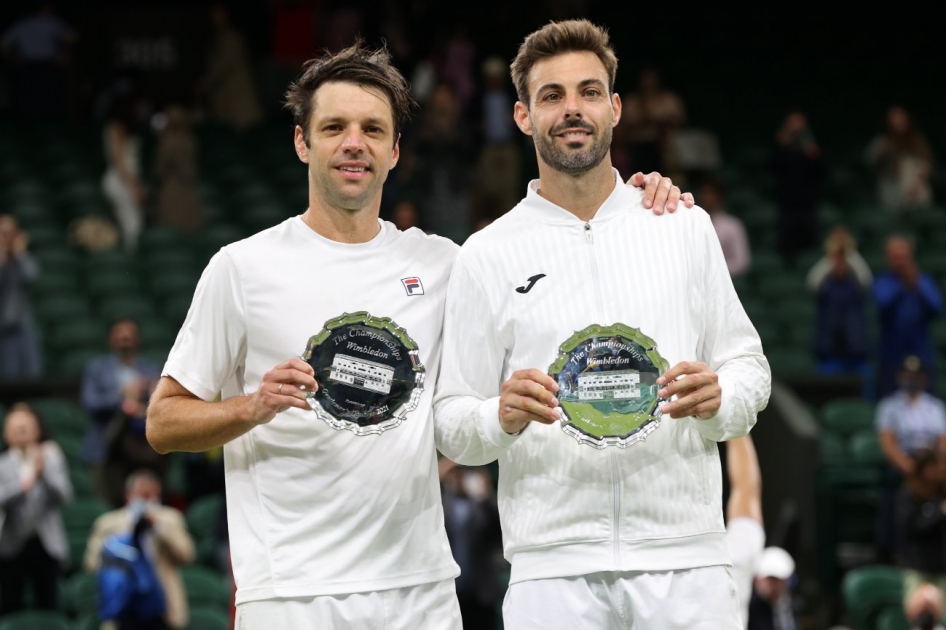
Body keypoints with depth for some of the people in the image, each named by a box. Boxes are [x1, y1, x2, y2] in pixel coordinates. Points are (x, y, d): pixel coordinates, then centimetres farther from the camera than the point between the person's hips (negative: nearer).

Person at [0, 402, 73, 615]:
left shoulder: (51, 458, 2)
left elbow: (64, 496, -9)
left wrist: (43, 472, -22)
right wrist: (22, 485, -29)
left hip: (46, 544, 0)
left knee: (48, 606, 2)